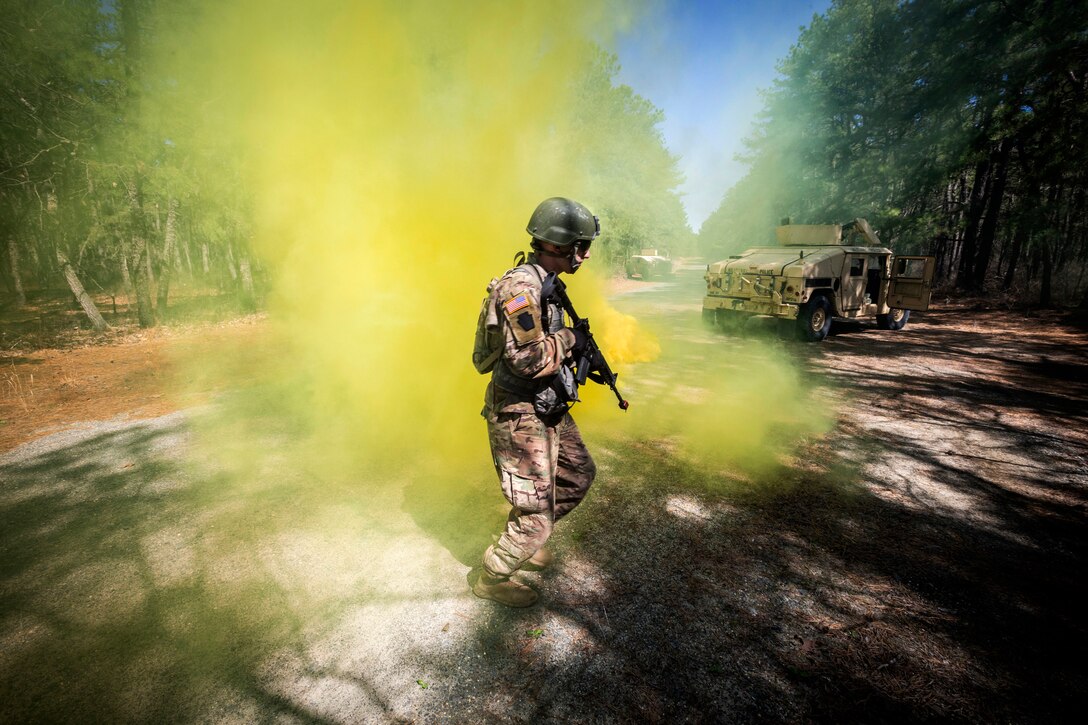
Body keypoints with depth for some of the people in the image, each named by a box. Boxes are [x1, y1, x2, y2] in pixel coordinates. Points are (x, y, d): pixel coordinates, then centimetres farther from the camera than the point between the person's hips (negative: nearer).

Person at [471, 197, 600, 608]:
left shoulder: (543, 282, 10)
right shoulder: (521, 286, -22)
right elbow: (528, 358, -31)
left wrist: (580, 352, 8)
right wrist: (570, 338, -15)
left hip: (549, 410, 10)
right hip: (521, 418, -10)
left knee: (579, 475, 23)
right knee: (537, 516, 1)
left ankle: (524, 539, 40)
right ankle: (491, 577, 28)